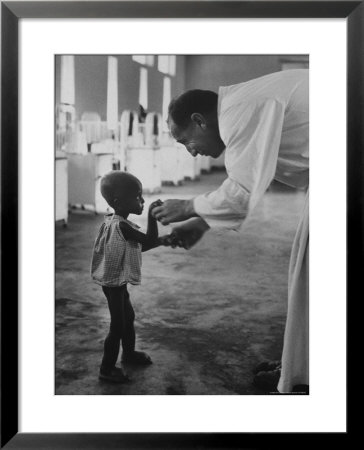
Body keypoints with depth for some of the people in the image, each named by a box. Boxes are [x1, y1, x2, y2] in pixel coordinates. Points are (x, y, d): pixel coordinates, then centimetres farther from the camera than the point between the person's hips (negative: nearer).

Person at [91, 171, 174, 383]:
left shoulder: (113, 222, 5)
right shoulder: (122, 226, -26)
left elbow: (138, 247, 12)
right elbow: (149, 241, -28)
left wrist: (161, 240, 6)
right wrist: (152, 215, -28)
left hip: (116, 282, 10)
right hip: (114, 283, -10)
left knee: (128, 316, 24)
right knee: (118, 325, 0)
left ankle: (129, 352, 44)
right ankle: (107, 369, 13)